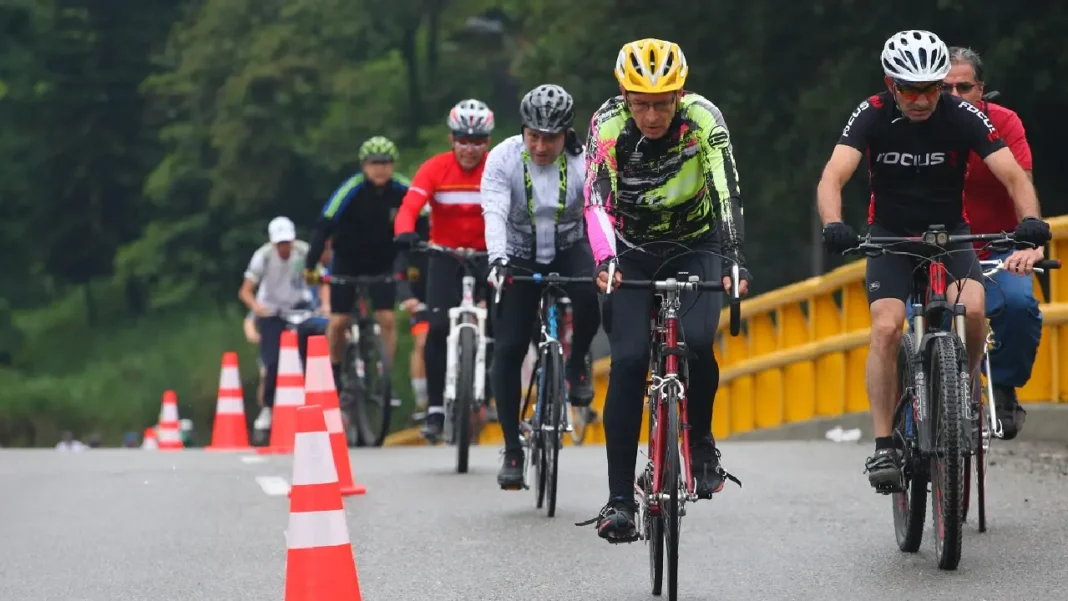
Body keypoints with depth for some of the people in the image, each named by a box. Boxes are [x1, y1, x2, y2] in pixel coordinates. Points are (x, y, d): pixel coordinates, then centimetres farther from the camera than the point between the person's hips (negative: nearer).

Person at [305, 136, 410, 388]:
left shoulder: (401, 190, -19)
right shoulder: (352, 189, -24)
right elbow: (324, 225, -28)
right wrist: (310, 265, -34)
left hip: (382, 264, 1)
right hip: (347, 263, -1)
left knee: (387, 319, -11)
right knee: (338, 322, -3)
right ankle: (336, 374, 20)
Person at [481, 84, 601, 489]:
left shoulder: (584, 163, -20)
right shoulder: (504, 158, -20)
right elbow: (495, 213, -31)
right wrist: (497, 260, -48)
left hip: (569, 249, 0)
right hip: (520, 256, 0)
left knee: (593, 294, -34)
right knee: (508, 348, -10)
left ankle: (577, 363, -3)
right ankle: (513, 452, -1)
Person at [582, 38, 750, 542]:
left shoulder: (702, 119, -23)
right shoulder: (608, 124, -21)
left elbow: (726, 191, -33)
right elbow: (597, 201, -29)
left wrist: (733, 260, -47)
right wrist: (605, 260, -47)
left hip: (694, 247, 0)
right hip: (632, 254, 0)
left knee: (696, 344, -25)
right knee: (628, 360, -16)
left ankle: (700, 439, 4)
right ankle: (619, 498, -13)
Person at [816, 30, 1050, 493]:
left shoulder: (962, 116, -17)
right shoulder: (873, 116, -17)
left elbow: (1013, 175, -22)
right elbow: (832, 178, -28)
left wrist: (1030, 219, -42)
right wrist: (833, 226, -48)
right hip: (890, 236, 0)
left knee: (971, 309, -28)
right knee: (886, 328, -22)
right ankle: (884, 446, -16)